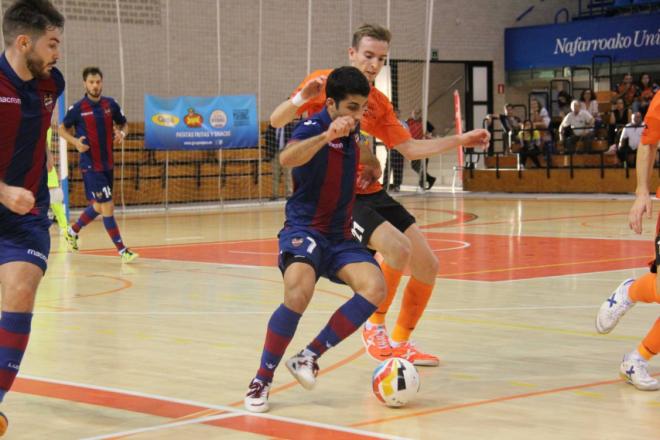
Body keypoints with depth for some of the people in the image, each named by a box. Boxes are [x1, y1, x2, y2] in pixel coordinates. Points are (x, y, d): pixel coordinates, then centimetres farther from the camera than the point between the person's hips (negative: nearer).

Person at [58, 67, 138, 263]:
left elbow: (123, 124, 14)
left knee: (98, 207, 17)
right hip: (90, 165, -5)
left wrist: (121, 133, -9)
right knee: (107, 206, -9)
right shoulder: (78, 108, -9)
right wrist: (75, 141, -14)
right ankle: (122, 250, -5)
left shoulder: (111, 104, 1)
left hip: (107, 164, 6)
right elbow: (63, 129, 4)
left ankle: (73, 231, 41)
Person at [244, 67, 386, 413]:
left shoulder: (353, 130, 8)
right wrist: (326, 135, -53)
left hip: (340, 235, 7)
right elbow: (286, 158, -41)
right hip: (304, 230, -7)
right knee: (299, 291, -34)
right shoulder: (314, 127, -15)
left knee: (374, 287, -22)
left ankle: (309, 357, -11)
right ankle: (262, 380, -17)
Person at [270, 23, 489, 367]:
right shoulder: (325, 83, -6)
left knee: (428, 265, 4)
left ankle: (401, 342, 24)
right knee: (398, 247, -27)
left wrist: (459, 141, 7)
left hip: (371, 193, 7)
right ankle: (374, 325, -3)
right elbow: (276, 121, -10)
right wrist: (301, 97, -30)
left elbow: (410, 149, 15)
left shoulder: (379, 103, 11)